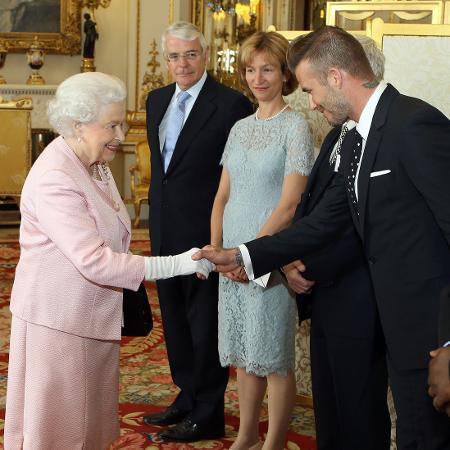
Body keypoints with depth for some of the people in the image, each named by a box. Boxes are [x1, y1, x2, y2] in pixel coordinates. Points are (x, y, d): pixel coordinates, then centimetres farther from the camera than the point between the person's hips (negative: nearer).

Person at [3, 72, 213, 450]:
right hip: (59, 319, -9)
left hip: (94, 316, 9)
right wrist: (177, 264, -30)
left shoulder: (94, 163, 5)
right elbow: (95, 262, -31)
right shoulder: (54, 180, -25)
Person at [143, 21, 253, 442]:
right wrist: (157, 211, 17)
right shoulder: (157, 100, 10)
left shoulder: (231, 104, -13)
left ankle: (207, 415, 15)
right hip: (165, 228, 7)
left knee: (204, 323, 3)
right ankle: (187, 397, 33)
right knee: (175, 319, 17)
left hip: (204, 230, -7)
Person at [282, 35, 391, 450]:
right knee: (327, 405, 18)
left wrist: (311, 269, -12)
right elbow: (309, 203, 14)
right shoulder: (338, 135, 13)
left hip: (358, 302, -9)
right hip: (323, 292, 9)